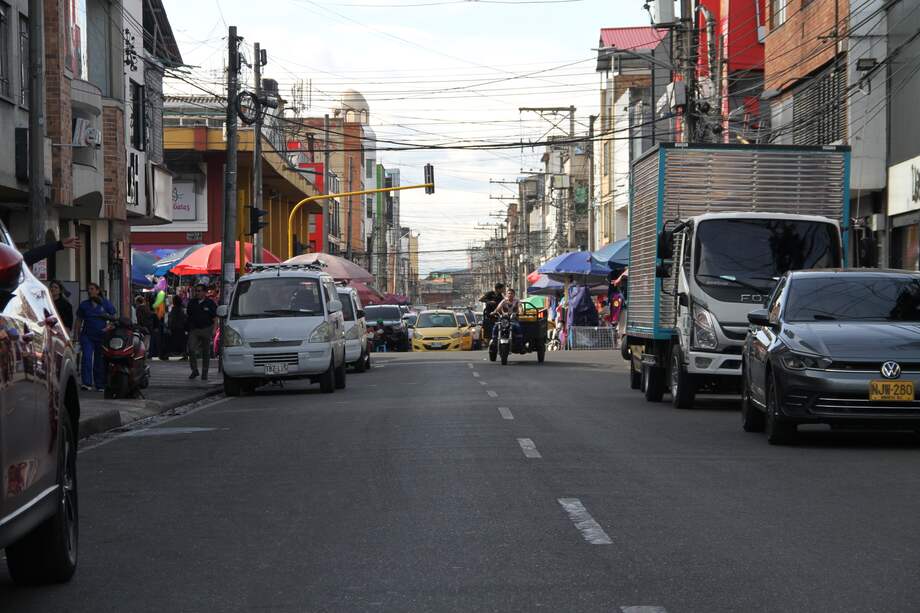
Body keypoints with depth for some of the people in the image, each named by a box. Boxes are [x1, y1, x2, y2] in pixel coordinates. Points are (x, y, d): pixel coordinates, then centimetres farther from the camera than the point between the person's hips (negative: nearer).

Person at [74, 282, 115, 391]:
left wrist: (108, 327, -11)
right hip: (87, 336, 0)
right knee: (86, 358, -15)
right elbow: (79, 321, 12)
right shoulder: (84, 305, 9)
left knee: (100, 361, 6)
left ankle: (100, 384, 16)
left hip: (102, 336, 0)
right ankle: (87, 383, -19)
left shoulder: (106, 304, 4)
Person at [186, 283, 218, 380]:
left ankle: (204, 373, 12)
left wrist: (214, 330, -12)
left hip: (206, 329, -2)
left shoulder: (210, 303, -1)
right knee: (191, 349, -14)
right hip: (194, 329, 2)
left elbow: (215, 318, -1)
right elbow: (187, 315, 15)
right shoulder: (192, 302, 8)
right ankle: (194, 370, -2)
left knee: (206, 352, 4)